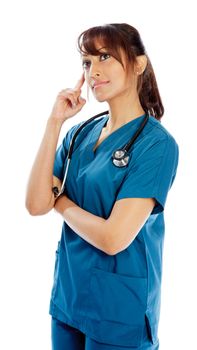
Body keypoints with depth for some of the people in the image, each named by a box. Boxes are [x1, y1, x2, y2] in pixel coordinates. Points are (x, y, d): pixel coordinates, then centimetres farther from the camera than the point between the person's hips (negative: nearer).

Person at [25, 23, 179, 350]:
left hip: (120, 307, -5)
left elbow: (113, 238, -24)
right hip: (68, 294, 6)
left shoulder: (156, 143, -17)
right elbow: (36, 205, -8)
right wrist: (55, 122, -10)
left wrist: (61, 202, -7)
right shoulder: (81, 132, 2)